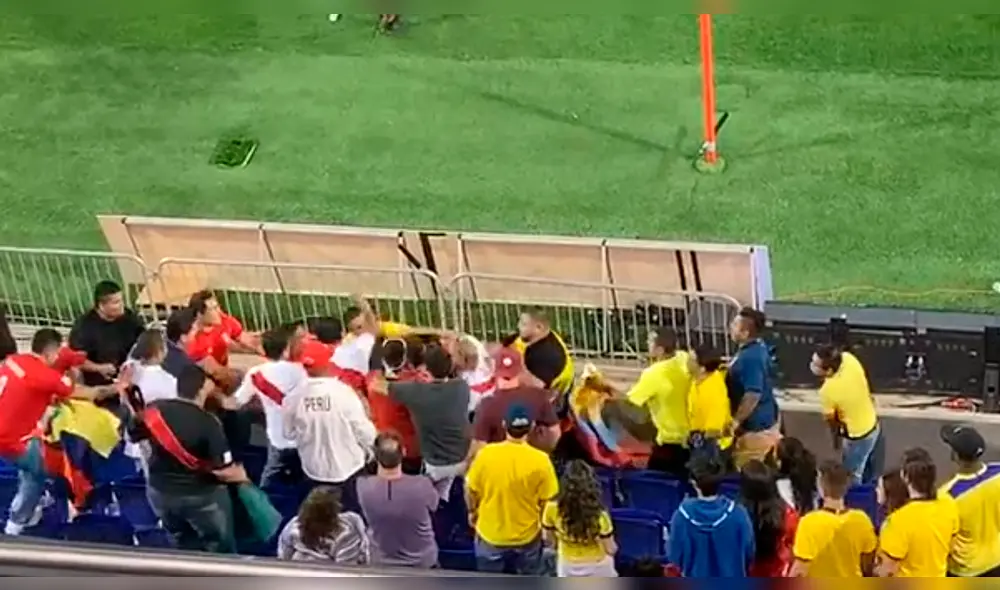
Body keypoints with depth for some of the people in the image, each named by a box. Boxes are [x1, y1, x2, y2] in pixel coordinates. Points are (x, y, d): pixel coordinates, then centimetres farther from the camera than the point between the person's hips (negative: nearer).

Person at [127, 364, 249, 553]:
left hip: (160, 492, 5)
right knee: (221, 549, 16)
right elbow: (224, 471, -25)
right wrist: (241, 475, -3)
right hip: (200, 495, -5)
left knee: (183, 545, 28)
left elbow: (133, 434, 6)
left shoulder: (155, 410, -14)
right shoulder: (207, 423, -28)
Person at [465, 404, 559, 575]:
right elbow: (548, 501, -12)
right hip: (527, 536, -1)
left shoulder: (486, 454, -19)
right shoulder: (540, 460, -23)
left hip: (490, 535, 1)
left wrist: (472, 512, 17)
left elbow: (470, 490, -5)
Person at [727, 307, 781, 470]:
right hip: (765, 417, 10)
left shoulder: (751, 357, -27)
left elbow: (753, 394, -31)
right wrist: (730, 368, 13)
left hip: (755, 424, -10)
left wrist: (736, 421, -25)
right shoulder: (759, 347, 5)